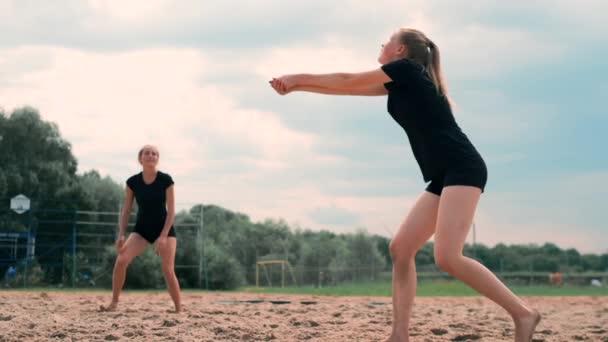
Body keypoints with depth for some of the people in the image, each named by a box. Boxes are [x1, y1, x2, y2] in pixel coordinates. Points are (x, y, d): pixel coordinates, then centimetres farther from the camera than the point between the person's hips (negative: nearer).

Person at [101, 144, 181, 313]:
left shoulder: (166, 180, -13)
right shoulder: (133, 182, -6)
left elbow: (171, 211, -12)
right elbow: (126, 210, 0)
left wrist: (163, 236, -21)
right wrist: (121, 234, -10)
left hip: (164, 228, -2)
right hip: (141, 228, 2)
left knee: (168, 271, -10)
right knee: (121, 260, -17)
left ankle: (179, 309, 2)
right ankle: (113, 303, -6)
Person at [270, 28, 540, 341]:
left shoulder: (408, 68, -1)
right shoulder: (401, 83, 23)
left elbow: (348, 82, 5)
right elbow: (350, 88, 26)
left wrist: (298, 77, 16)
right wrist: (296, 86, 24)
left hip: (463, 169, -10)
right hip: (444, 177, 10)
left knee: (447, 257, -21)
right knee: (401, 248, 1)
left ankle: (523, 312, -13)